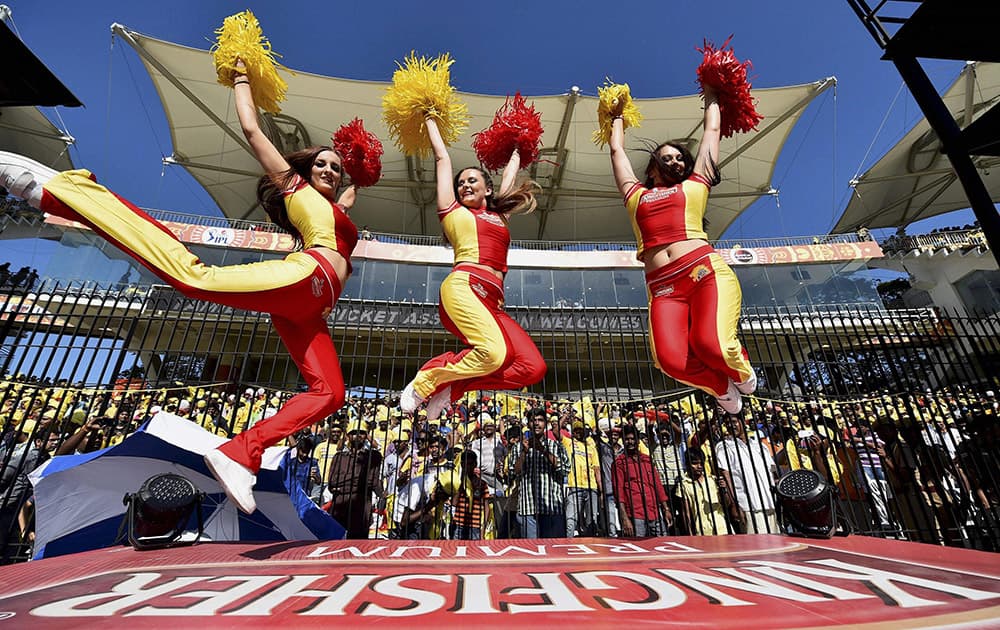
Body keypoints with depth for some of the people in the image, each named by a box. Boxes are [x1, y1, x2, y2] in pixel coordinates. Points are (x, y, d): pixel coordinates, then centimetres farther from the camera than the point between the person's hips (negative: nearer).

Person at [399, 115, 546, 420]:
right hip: (463, 287, -5)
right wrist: (431, 121, 43)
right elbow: (443, 158, 30)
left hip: (493, 302, 5)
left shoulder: (499, 216, 30)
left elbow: (509, 177, 46)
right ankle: (425, 380, -6)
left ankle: (451, 386, -2)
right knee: (493, 353, -32)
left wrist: (516, 153, 60)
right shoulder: (453, 210, 19)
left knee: (533, 367, -15)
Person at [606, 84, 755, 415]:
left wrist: (711, 98, 52)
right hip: (663, 288, 1)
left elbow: (711, 131, 37)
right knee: (670, 360, -22)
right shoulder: (637, 194, 26)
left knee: (711, 344, -24)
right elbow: (617, 151, 39)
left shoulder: (695, 184, 23)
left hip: (706, 270, 0)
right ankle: (722, 388, 12)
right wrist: (617, 117, 53)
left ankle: (741, 371, 15)